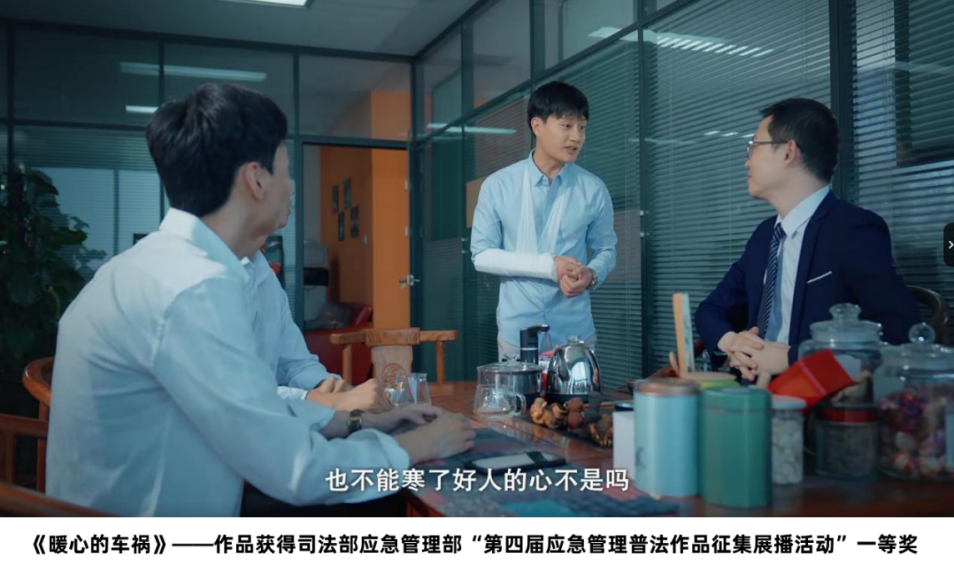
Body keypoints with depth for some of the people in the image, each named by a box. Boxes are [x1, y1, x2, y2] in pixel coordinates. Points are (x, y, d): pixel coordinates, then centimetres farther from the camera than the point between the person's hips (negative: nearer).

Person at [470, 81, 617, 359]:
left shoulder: (593, 189, -1)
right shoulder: (497, 185, -5)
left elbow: (606, 249, 9)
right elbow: (482, 254, -5)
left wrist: (591, 275, -15)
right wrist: (549, 266, -15)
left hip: (575, 333, 1)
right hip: (517, 332, -1)